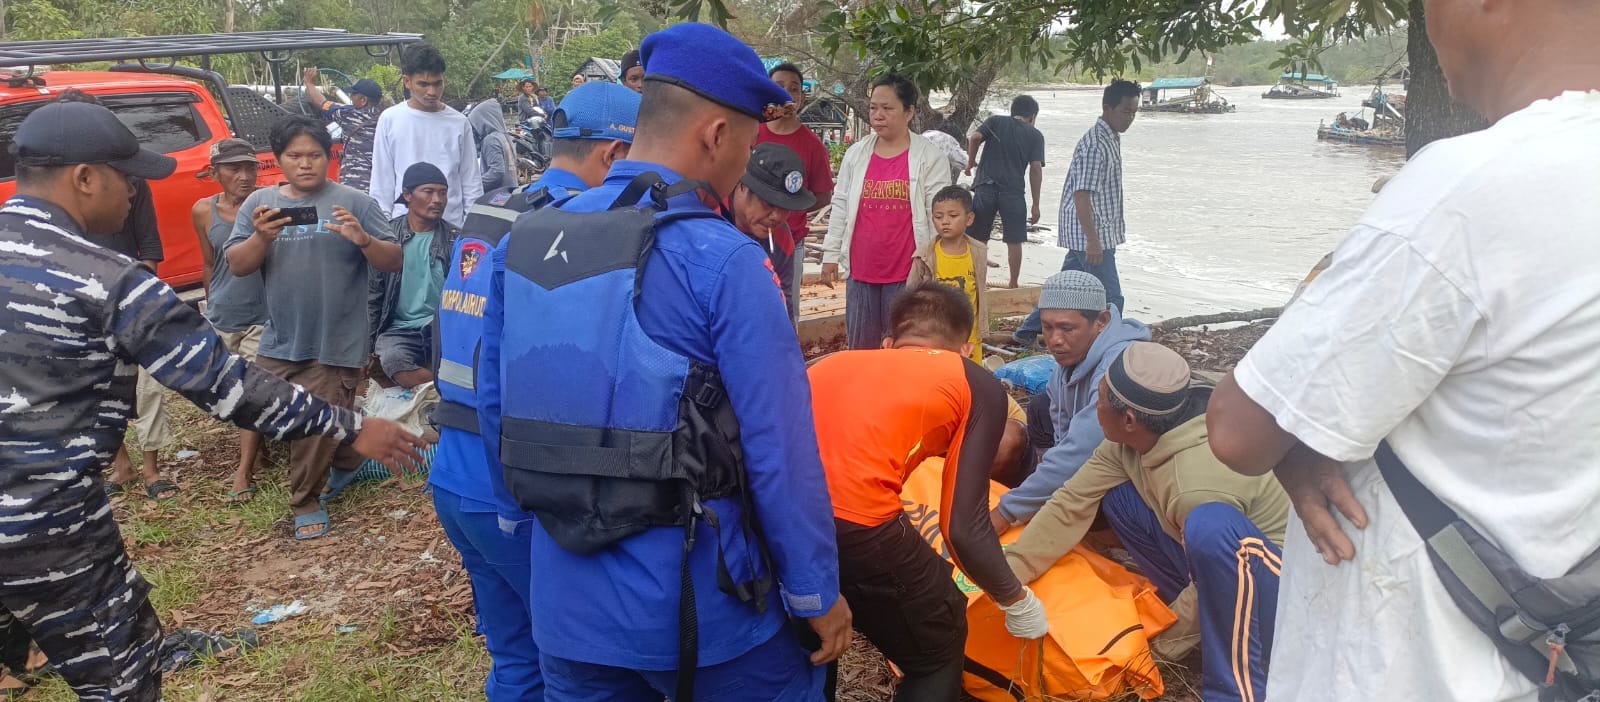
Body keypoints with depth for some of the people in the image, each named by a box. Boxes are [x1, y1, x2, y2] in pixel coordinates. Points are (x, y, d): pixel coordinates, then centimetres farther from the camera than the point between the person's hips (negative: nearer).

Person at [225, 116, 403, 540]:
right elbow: (237, 266, 0)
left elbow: (394, 262, -7)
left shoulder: (353, 202, -4)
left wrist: (364, 240, -27)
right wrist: (261, 238, -20)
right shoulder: (259, 203, 5)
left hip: (336, 345, -4)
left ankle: (305, 502, 22)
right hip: (280, 342, 5)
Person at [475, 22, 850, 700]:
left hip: (565, 599, 6)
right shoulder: (720, 259, -18)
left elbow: (494, 412, 9)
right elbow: (780, 449, -17)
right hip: (703, 603, -5)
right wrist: (817, 593, -6)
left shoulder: (520, 244, 2)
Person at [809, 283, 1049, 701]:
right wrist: (1017, 602, 27)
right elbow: (964, 528, 8)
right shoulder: (978, 385, 18)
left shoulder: (836, 362, 30)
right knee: (938, 653, 25)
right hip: (852, 521, -5)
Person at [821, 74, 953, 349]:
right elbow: (841, 207, 9)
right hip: (861, 269, 4)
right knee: (860, 347, 13)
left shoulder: (929, 157, -5)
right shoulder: (856, 153, 6)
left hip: (907, 273, -4)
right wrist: (831, 254, 8)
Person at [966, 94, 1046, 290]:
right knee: (1014, 241, 8)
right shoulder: (1035, 135, 11)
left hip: (985, 186, 1)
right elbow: (1036, 169, 2)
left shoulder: (995, 121, 13)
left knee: (977, 239, 8)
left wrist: (971, 162, 9)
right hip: (1013, 191, -1)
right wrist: (1035, 205, 4)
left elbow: (975, 137, -7)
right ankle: (1013, 285, 13)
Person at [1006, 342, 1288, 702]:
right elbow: (1071, 503, -7)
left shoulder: (1200, 483, -33)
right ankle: (1207, 623, 7)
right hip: (1228, 571, 9)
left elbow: (1213, 585, -23)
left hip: (1276, 581, -8)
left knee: (1210, 526, -38)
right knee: (1118, 498, 1)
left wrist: (1165, 642, -7)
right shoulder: (1134, 439, -10)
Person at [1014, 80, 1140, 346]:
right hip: (1091, 234, -10)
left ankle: (1028, 331, 27)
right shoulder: (1095, 144, -20)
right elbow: (1081, 194, -25)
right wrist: (1093, 240, -27)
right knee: (1110, 299, -5)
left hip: (1097, 233, 10)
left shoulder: (1111, 139, 13)